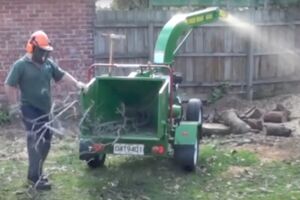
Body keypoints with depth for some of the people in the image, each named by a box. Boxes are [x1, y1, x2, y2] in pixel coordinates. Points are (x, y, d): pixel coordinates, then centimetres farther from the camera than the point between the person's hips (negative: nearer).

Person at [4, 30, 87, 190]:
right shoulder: (20, 65, -10)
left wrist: (77, 83, 1)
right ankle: (35, 177, -4)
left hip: (44, 109, 7)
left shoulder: (48, 63, 7)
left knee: (45, 141, 13)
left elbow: (61, 75, 13)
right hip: (30, 109, -7)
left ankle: (35, 172, 27)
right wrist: (14, 105, -10)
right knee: (36, 142, -10)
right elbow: (9, 86, -8)